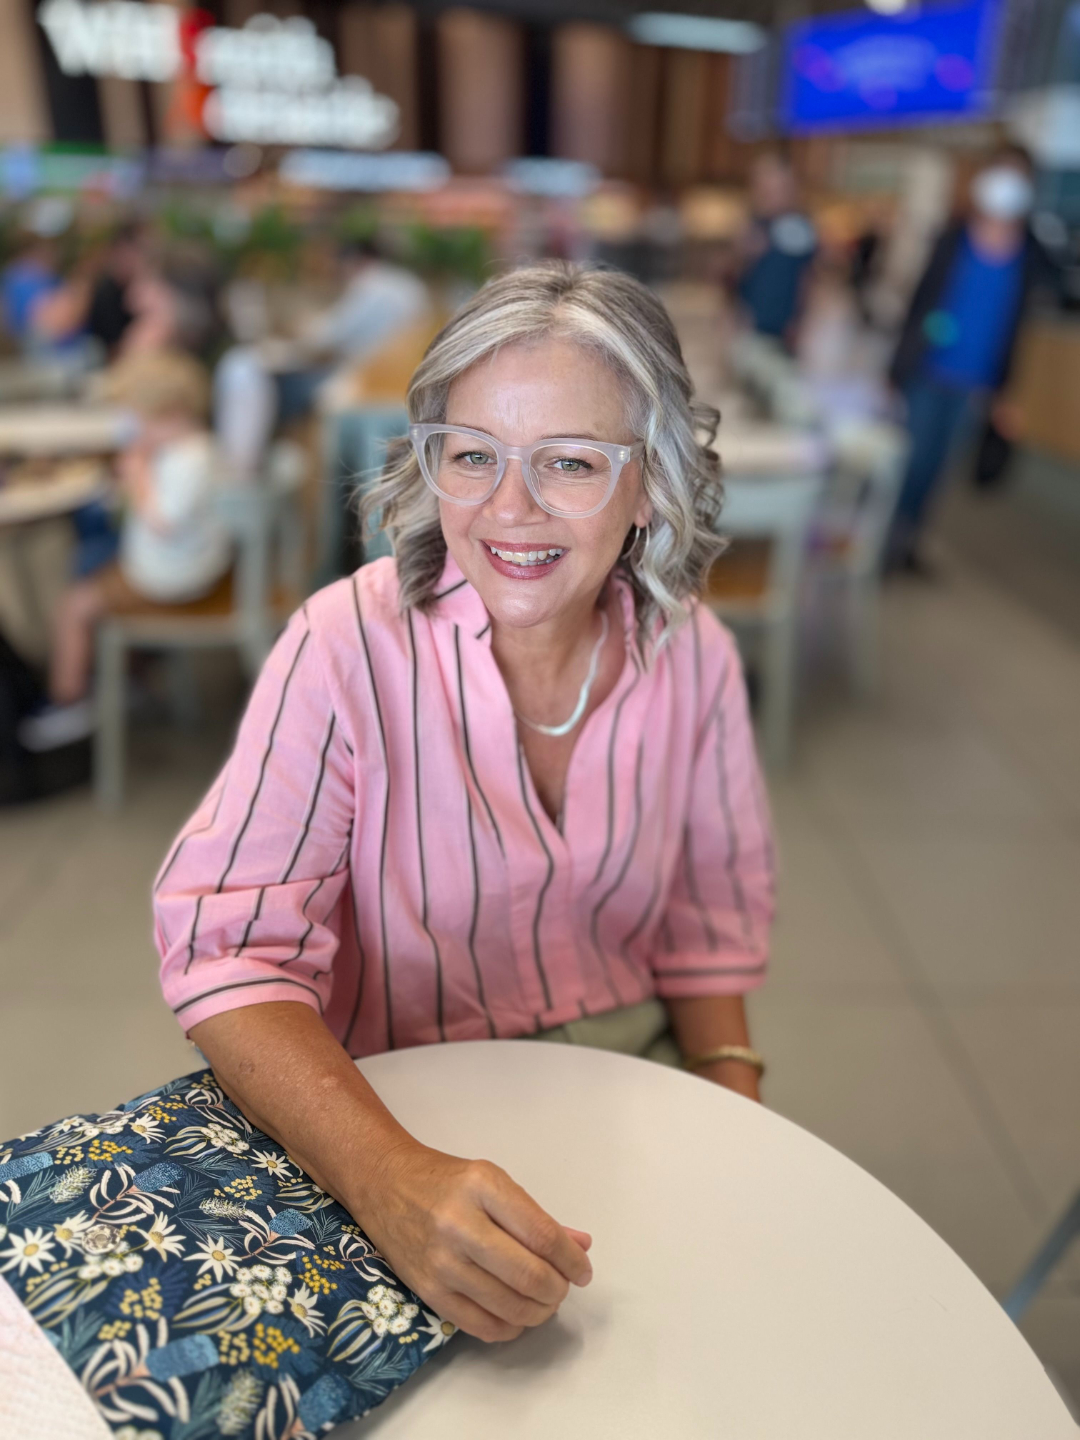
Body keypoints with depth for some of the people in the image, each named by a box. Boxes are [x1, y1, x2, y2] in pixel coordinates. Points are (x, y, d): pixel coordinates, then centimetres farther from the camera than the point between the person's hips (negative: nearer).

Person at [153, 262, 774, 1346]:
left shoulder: (693, 657, -6)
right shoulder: (347, 648, -19)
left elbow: (709, 917, 6)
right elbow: (227, 945, -21)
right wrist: (389, 1176, -35)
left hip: (628, 1068, 4)